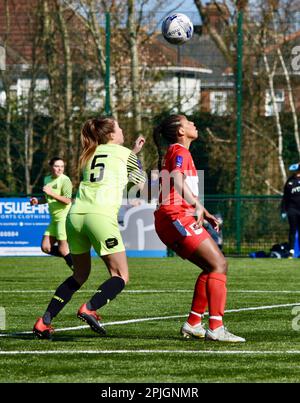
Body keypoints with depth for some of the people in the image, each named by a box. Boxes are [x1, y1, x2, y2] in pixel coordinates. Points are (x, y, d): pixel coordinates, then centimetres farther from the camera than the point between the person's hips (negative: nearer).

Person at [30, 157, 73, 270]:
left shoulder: (65, 180, -12)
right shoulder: (47, 179, 12)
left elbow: (67, 200, -21)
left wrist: (52, 193, -26)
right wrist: (37, 200, 6)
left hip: (64, 217, -8)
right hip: (54, 219, 8)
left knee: (63, 249, -9)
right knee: (46, 247, 4)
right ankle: (70, 257, 19)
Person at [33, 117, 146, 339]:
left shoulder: (91, 154, 25)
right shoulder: (125, 154, 12)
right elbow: (140, 183, 24)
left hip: (75, 215, 6)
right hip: (101, 215, -6)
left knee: (80, 275, 20)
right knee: (121, 276, 0)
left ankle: (45, 321, 10)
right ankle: (90, 308, -25)